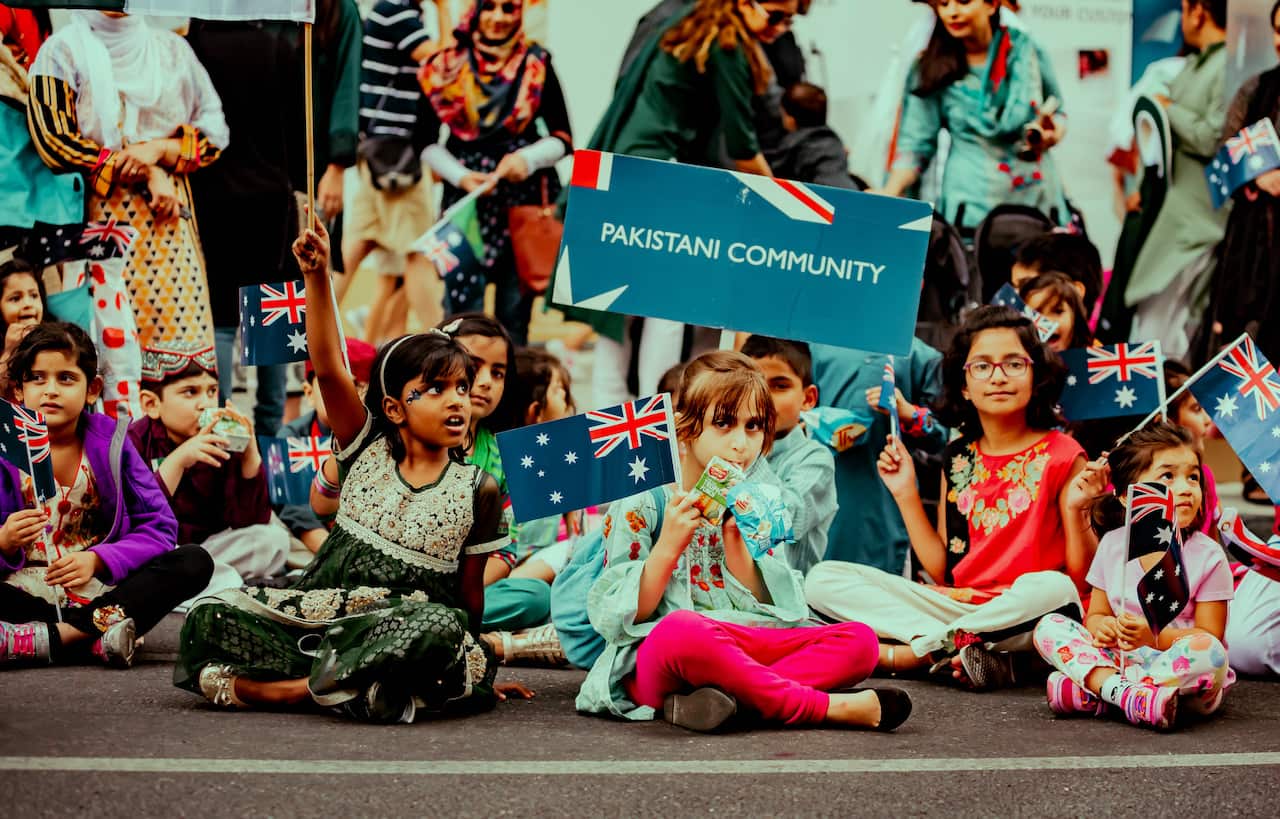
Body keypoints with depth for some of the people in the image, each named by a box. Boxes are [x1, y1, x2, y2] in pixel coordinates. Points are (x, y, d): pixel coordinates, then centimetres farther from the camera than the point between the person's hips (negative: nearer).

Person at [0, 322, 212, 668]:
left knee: (195, 562, -21)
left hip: (101, 592, 3)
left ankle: (49, 638, -32)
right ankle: (95, 635, -35)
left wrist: (98, 559, -17)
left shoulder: (109, 442, 3)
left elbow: (160, 526, -1)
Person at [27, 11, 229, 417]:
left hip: (171, 217, 3)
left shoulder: (171, 48, 14)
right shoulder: (64, 50, 5)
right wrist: (146, 173, -9)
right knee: (116, 346, -10)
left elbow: (214, 132, 11)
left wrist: (160, 148, -9)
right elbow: (55, 142, -5)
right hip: (101, 215, -3)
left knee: (183, 338, -5)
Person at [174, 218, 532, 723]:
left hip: (400, 633, -1)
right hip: (319, 613, 2)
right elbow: (328, 368, -8)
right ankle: (348, 683, -27)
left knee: (441, 629, -40)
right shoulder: (369, 451, 4)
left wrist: (475, 668, 10)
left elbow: (470, 592, 8)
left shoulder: (478, 491, 2)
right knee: (212, 617, -20)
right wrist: (317, 277, -17)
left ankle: (297, 687, -29)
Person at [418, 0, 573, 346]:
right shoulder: (446, 67, 3)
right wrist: (460, 176, -8)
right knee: (462, 308, -9)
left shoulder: (536, 65, 4)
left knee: (514, 311, 4)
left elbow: (562, 139, 5)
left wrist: (529, 158, -13)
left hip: (525, 198, 0)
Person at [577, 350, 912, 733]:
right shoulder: (640, 505, 1)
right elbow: (618, 618, -5)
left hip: (741, 652, 6)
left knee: (860, 640, -16)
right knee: (681, 629, -42)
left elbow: (765, 613, 8)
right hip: (652, 666, -5)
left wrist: (735, 543, -4)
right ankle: (826, 707, -31)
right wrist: (668, 547, -15)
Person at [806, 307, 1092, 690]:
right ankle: (964, 651, -25)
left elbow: (1085, 578, -4)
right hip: (955, 606, 4)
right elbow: (943, 571, 11)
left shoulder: (1060, 456, -1)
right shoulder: (958, 458, 12)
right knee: (824, 579, -9)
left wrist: (1075, 510, -20)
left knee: (1053, 588, -40)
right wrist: (907, 495, 7)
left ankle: (906, 654, -23)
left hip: (1019, 616, -4)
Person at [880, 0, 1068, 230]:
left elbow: (1056, 112, 16)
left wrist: (1052, 134, -7)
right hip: (970, 209, -1)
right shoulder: (931, 67, -1)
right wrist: (889, 194, -16)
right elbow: (915, 143, -1)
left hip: (1037, 201, 2)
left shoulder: (1026, 50, 2)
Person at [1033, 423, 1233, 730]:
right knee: (1048, 626, -12)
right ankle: (1127, 694, -34)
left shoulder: (1207, 556, -5)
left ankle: (1087, 695, -31)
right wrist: (1101, 627, -15)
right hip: (1120, 661, 3)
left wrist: (1155, 636, -26)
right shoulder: (1113, 545, 5)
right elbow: (1096, 614, 10)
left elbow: (1210, 635, -9)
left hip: (1178, 672, -3)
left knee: (1208, 651, -36)